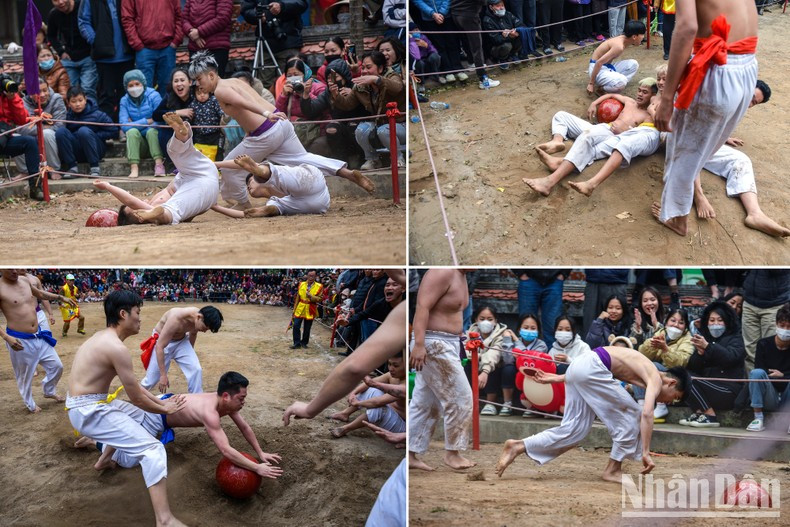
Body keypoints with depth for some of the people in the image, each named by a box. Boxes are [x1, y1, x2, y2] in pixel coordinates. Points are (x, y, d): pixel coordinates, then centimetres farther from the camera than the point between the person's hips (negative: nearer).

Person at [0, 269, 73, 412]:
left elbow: (40, 294, 26)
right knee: (25, 376, 11)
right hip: (19, 340, -6)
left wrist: (60, 297, 22)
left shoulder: (25, 281, 4)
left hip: (39, 336, 6)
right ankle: (31, 405, 35)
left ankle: (49, 391, 41)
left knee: (57, 366, 15)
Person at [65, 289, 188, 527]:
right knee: (152, 449, -16)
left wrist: (159, 401, 15)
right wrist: (164, 409, 1)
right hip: (90, 411, -10)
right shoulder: (116, 348, -22)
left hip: (82, 405, 10)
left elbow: (132, 385, 17)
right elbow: (136, 398, -15)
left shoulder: (103, 338, 9)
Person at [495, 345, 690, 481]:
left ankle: (518, 446, -1)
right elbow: (647, 414, -14)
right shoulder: (656, 379, 2)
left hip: (580, 364, 9)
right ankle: (613, 470, 8)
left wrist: (557, 378, 28)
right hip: (590, 368, -9)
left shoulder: (645, 371, 27)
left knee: (574, 430, 7)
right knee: (632, 415, 3)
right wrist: (646, 452, -14)